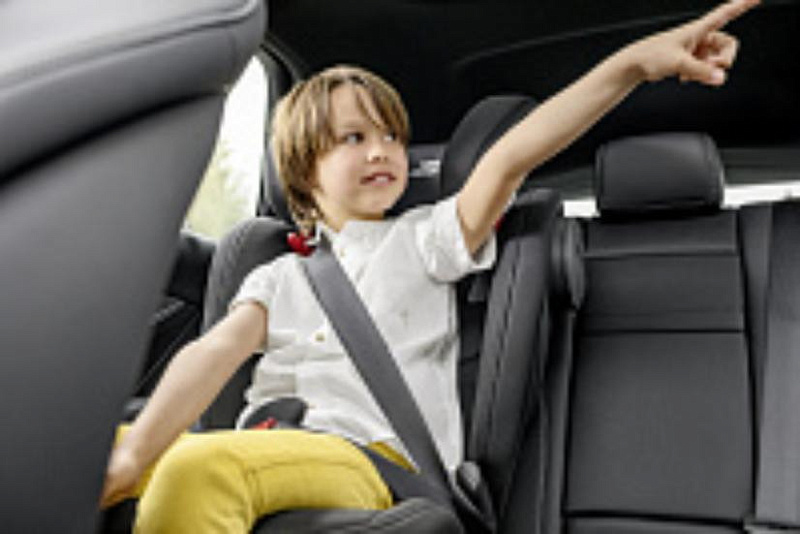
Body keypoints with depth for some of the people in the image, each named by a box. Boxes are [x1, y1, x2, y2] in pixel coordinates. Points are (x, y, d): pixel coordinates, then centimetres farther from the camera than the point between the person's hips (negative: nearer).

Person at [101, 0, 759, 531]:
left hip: (375, 461, -4)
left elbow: (509, 159, -2)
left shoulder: (423, 239, 14)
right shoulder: (280, 277, 22)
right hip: (263, 447, 4)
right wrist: (131, 455, -18)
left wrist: (636, 60, -18)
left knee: (200, 465, -36)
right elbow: (217, 350, 2)